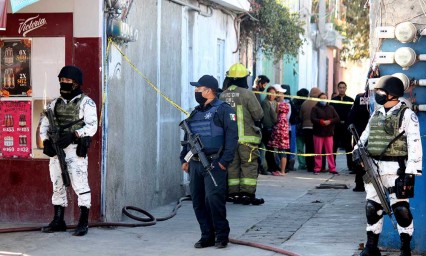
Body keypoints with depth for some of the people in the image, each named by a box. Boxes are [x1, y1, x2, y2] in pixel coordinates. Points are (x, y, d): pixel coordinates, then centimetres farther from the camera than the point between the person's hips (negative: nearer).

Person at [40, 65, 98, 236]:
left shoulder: (86, 102, -1)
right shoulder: (55, 103, 16)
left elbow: (92, 126, -10)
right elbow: (44, 124, 15)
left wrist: (73, 135, -21)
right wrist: (46, 141, -3)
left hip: (75, 150, -6)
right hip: (56, 150, 6)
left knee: (80, 185, -8)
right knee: (57, 185, 10)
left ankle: (83, 223, -4)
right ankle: (58, 222, 18)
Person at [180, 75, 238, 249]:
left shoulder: (223, 110, -4)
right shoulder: (195, 113, 20)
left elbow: (231, 136, -11)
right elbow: (187, 137, 25)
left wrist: (224, 161, -17)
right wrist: (184, 158, 16)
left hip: (213, 163, -8)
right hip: (195, 163, 8)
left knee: (213, 199, -14)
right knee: (198, 202, 6)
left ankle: (222, 235, -2)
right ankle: (207, 236, 14)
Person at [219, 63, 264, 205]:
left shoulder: (223, 95, 5)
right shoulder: (246, 94, -12)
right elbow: (259, 114, -10)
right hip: (246, 137, -5)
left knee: (232, 165, 11)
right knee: (249, 165, 0)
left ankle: (233, 193, 13)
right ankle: (248, 194, -4)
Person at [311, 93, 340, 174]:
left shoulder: (331, 108, 10)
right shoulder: (315, 108, 1)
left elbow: (337, 118, 4)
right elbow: (313, 119, -10)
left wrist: (329, 121, -13)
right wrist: (322, 122, -20)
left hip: (329, 133, 2)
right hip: (318, 133, -2)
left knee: (330, 151, 1)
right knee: (318, 152, 1)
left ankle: (332, 168, 4)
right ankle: (317, 168, 7)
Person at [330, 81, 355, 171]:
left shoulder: (350, 100, 6)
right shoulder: (333, 100, 7)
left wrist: (346, 122, -8)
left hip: (346, 127, 0)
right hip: (336, 127, 0)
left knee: (348, 147, 3)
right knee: (334, 147, 3)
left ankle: (351, 166, 6)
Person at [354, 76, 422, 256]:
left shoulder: (406, 115, -6)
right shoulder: (376, 114, 14)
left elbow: (414, 144, -12)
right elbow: (365, 135, 24)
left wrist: (411, 171, -18)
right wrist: (358, 149, 3)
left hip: (395, 168, -6)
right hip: (373, 168, 7)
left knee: (401, 208, -6)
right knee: (372, 207, 9)